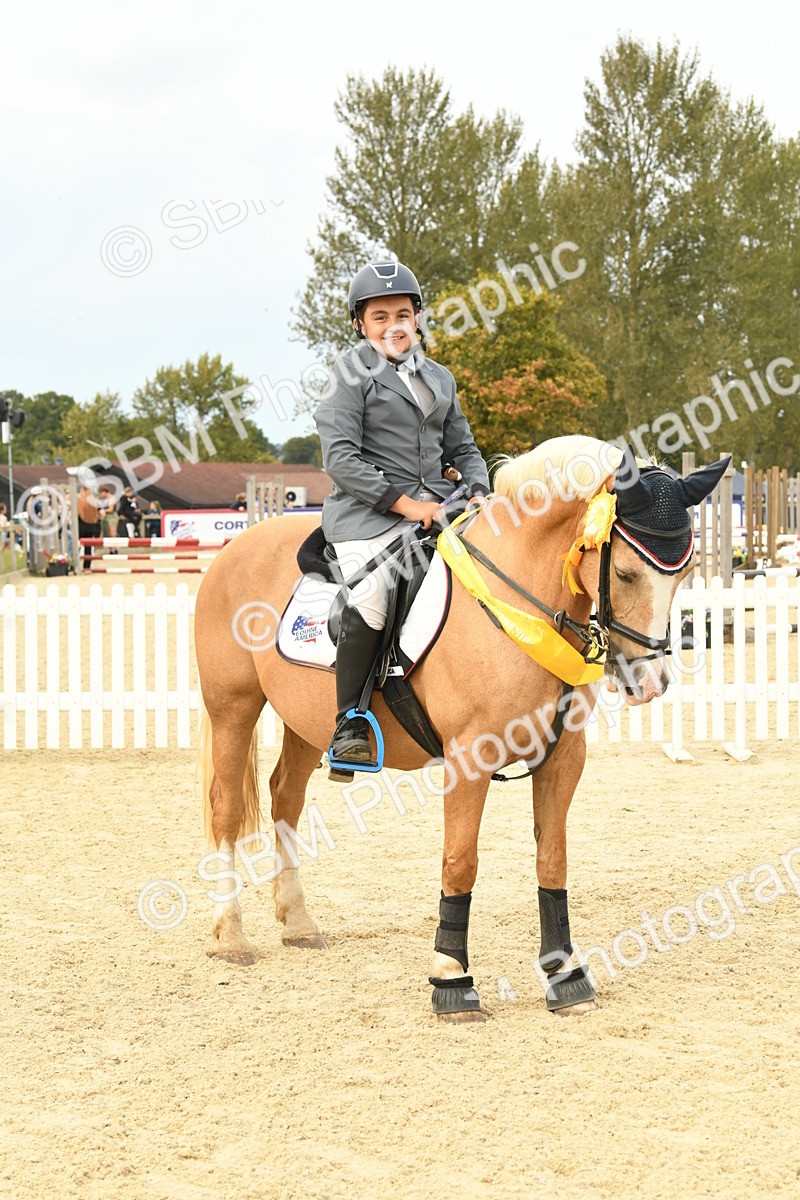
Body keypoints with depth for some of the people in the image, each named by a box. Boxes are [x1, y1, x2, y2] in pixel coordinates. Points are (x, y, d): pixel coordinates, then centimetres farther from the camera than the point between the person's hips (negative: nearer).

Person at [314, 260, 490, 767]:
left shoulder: (439, 378, 19)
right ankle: (349, 724, -19)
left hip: (436, 506, 6)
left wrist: (479, 492, 1)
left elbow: (462, 448, 24)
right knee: (371, 599, -30)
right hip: (369, 511, -6)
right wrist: (401, 502, -16)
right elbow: (341, 457, -8)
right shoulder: (353, 374, 1)